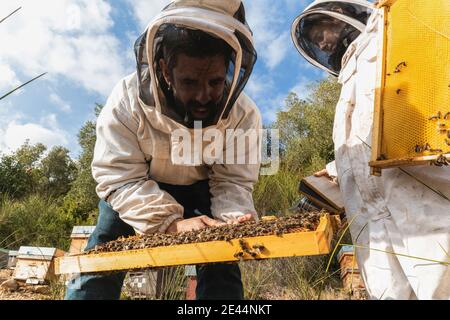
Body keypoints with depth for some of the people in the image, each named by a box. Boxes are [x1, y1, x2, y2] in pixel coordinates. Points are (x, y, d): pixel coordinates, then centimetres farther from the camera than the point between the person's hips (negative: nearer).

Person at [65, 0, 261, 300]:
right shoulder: (128, 100, -31)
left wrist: (234, 219, -44)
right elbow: (119, 177, -31)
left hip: (200, 188, 1)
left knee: (221, 262, -7)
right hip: (135, 186, 0)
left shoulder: (244, 114, -26)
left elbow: (233, 182, -21)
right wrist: (172, 221, -46)